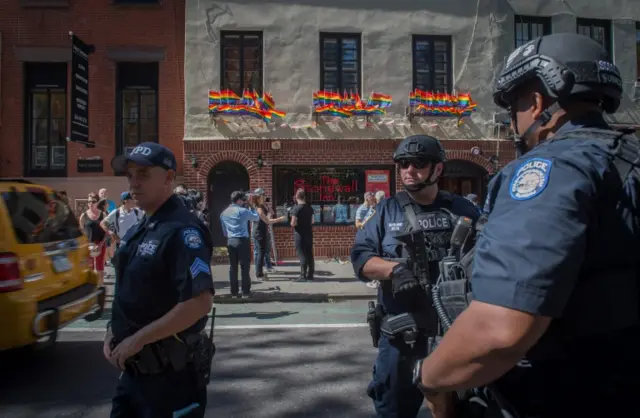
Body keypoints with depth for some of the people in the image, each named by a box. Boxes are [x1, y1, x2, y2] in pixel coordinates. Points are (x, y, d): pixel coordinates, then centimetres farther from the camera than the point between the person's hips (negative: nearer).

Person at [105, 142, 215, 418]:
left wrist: (138, 339, -22)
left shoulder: (182, 230, -20)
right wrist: (113, 332, 6)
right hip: (133, 370, 8)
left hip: (171, 374, -8)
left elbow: (200, 302, -29)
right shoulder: (137, 232, 9)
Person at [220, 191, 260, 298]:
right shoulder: (243, 211, -6)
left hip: (230, 241, 6)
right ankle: (245, 292, 1)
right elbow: (256, 217, 4)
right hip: (242, 240, -6)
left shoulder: (224, 213, 13)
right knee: (245, 266, -1)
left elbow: (224, 230, 17)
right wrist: (251, 206, 13)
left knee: (233, 267, 8)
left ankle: (234, 292, 10)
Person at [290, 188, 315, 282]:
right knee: (309, 254, 11)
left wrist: (293, 223, 3)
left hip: (300, 234, -6)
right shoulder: (309, 207, 6)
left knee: (302, 255, -3)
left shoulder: (296, 208, -14)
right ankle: (310, 274, 18)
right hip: (309, 233, 6)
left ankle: (303, 276, -3)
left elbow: (293, 223, -17)